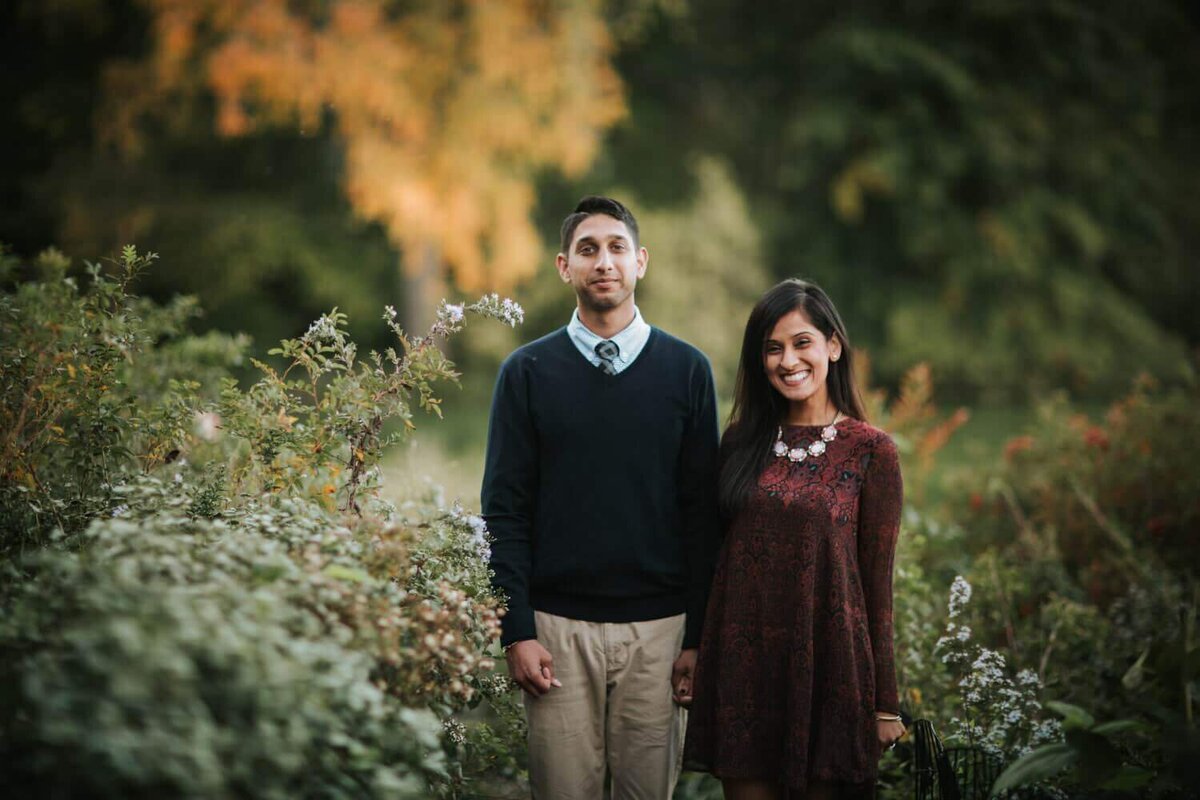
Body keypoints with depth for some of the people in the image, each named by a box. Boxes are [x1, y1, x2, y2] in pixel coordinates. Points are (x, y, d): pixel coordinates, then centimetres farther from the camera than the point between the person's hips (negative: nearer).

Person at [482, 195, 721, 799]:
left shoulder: (686, 370, 4)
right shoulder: (528, 371, 3)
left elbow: (702, 512, 4)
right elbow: (504, 510, 1)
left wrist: (699, 635, 0)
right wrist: (517, 631, -6)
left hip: (657, 627, 1)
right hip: (558, 627, 0)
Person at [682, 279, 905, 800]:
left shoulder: (871, 451, -3)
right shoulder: (743, 441, 8)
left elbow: (877, 582, -2)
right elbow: (720, 558, 12)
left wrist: (884, 703, -2)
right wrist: (698, 655, 6)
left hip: (826, 663, -3)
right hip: (742, 662, 3)